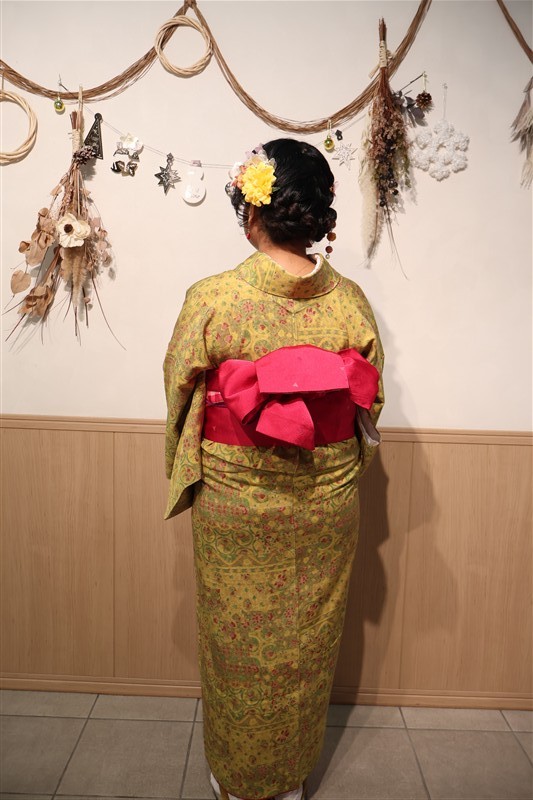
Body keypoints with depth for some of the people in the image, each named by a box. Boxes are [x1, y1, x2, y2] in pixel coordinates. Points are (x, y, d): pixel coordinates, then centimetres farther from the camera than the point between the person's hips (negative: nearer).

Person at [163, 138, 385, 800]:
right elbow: (369, 401, 1)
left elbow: (180, 393, -4)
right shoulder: (350, 301, -10)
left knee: (237, 640, 19)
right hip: (327, 505, 3)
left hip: (234, 502, -2)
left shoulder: (212, 299, -17)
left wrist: (185, 470, 15)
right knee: (307, 644, 21)